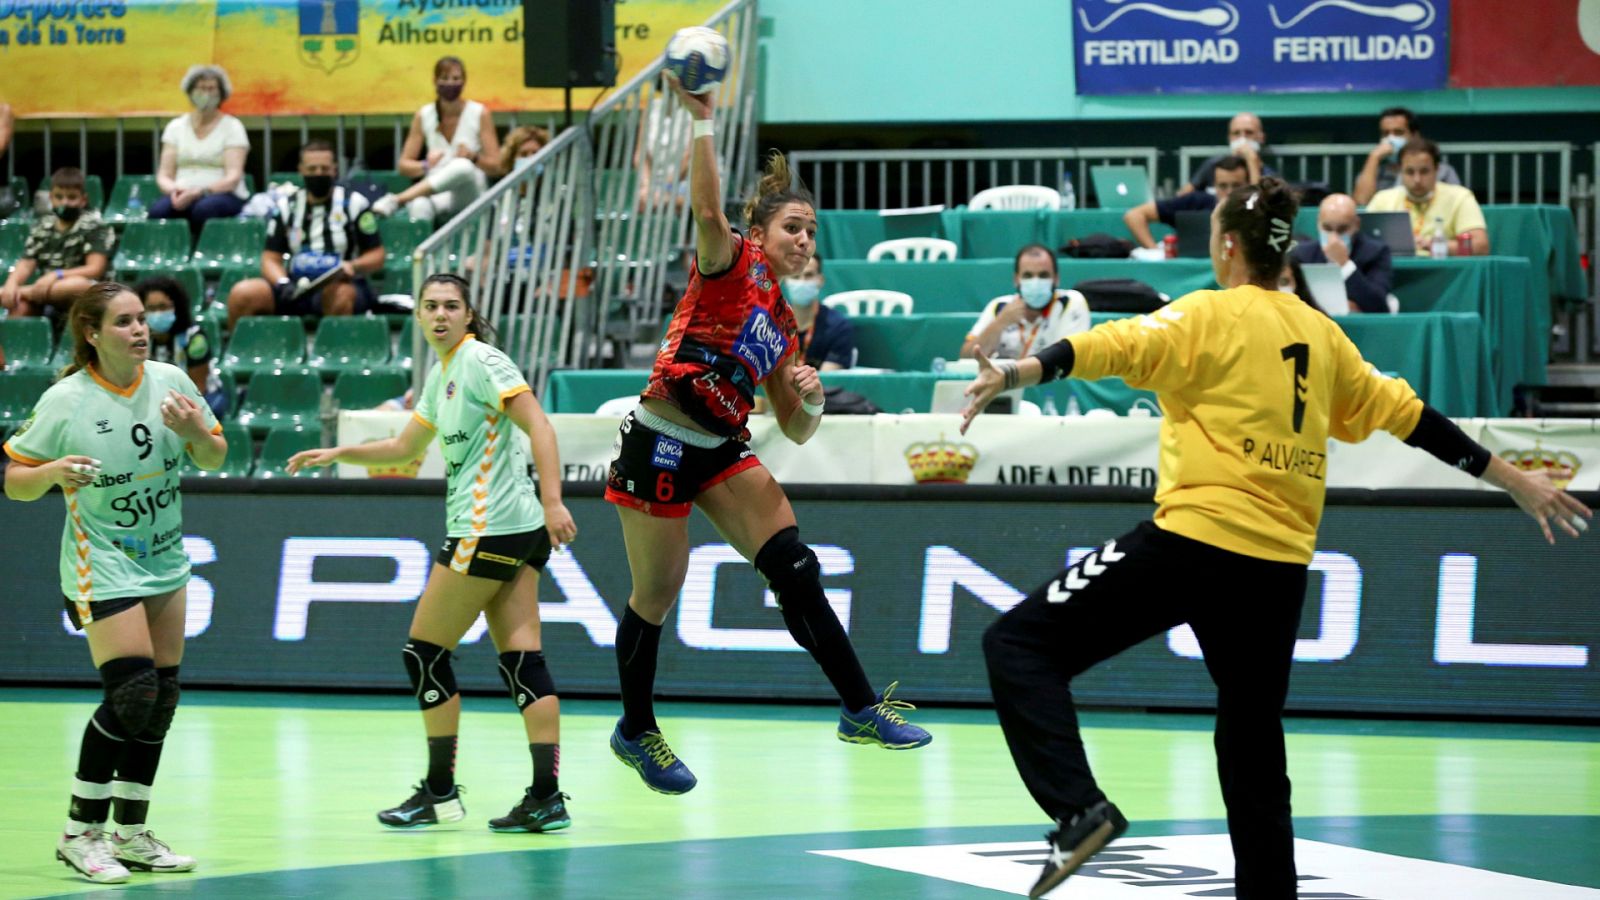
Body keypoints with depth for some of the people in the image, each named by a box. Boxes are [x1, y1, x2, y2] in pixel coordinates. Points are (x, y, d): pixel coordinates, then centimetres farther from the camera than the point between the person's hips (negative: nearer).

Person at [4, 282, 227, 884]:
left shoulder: (170, 381, -3)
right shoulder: (65, 401, -14)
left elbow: (214, 460, 8)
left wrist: (197, 433, -14)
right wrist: (52, 471, -28)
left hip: (164, 561, 6)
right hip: (101, 565, -6)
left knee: (160, 699, 7)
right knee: (131, 694, -16)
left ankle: (131, 834, 19)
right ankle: (80, 833, -5)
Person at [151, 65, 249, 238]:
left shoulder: (232, 127, 4)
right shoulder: (176, 127, 14)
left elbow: (233, 178, -8)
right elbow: (164, 176, 9)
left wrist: (199, 192, -24)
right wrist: (174, 189, -16)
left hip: (223, 195, -2)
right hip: (182, 196, 2)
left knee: (204, 208, -39)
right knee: (159, 210, -33)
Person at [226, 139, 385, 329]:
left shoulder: (354, 203, 5)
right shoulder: (286, 207, 13)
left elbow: (376, 257, 6)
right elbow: (271, 259, 10)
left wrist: (353, 267, -16)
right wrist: (283, 284, -11)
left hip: (341, 284, -3)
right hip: (296, 287, 3)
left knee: (340, 294, -41)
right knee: (242, 293, -22)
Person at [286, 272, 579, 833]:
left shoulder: (481, 360, -9)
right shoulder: (441, 375, 19)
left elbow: (538, 425, -19)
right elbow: (404, 448, 30)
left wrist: (553, 501, -28)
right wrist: (336, 454, 21)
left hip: (489, 529, -9)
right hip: (521, 532, 9)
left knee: (425, 652, 0)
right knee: (521, 660, 2)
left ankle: (440, 792, 6)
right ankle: (546, 797, -4)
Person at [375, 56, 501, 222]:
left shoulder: (480, 114, 1)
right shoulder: (423, 116, 7)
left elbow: (495, 166, 2)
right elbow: (404, 165, 8)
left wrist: (473, 157, -19)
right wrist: (426, 165, -14)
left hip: (469, 194, -1)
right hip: (437, 194, 1)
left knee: (462, 166, -37)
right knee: (419, 206, -38)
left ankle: (396, 199, -35)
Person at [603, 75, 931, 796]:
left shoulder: (783, 324, 15)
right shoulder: (729, 265, -4)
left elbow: (796, 432, 18)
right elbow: (707, 210, -27)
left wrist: (810, 398, -4)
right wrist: (702, 120, -32)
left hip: (722, 452, 6)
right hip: (660, 446, -6)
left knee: (795, 569, -10)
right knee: (655, 599, 2)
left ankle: (861, 708, -10)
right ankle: (635, 731, 22)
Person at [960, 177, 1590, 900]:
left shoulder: (1210, 316, -1)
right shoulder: (1319, 333, 16)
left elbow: (1121, 346, -18)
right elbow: (1406, 413, 21)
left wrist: (1020, 373, -30)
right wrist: (1513, 480, 30)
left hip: (1196, 536, -6)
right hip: (1281, 565, 6)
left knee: (1020, 642, -4)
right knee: (1254, 761, 16)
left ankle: (1080, 808, -22)